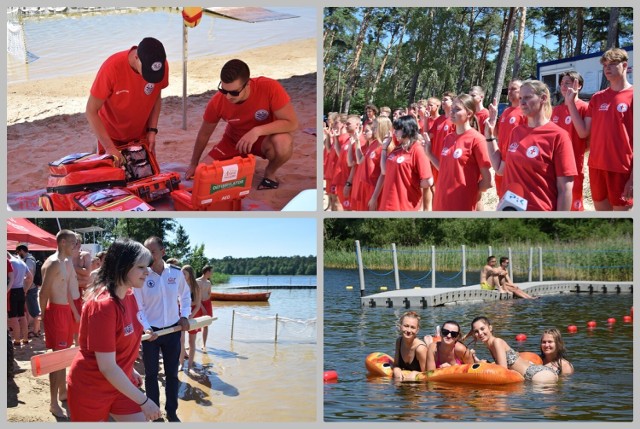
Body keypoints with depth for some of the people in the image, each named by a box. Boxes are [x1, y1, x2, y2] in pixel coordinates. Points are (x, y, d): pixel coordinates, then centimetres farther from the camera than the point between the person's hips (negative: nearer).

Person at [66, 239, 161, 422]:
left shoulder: (129, 295, -1)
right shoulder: (102, 305, -27)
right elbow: (107, 367, -27)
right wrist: (143, 401, -23)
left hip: (120, 384, 7)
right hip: (90, 389, -7)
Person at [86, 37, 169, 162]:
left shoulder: (162, 66, -19)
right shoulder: (112, 67, -30)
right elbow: (91, 111, -24)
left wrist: (152, 130, -8)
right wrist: (109, 147, -27)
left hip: (141, 136, 3)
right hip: (111, 137, -3)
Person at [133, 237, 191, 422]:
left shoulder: (176, 273, -6)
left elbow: (185, 295, 11)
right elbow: (137, 307, -9)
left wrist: (184, 316, 0)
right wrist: (146, 328, -21)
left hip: (173, 330, 2)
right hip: (151, 331, -2)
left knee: (172, 373, 12)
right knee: (151, 374, 8)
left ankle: (172, 412, 25)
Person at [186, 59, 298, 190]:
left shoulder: (269, 88, -33)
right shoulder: (217, 102, -23)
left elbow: (292, 123, -30)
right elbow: (204, 134, -5)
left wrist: (257, 131, -41)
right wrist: (194, 164, 6)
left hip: (265, 137, -3)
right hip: (234, 140, 3)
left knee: (284, 143, -37)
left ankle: (270, 172, -3)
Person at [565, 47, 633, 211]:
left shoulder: (633, 96, -5)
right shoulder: (597, 98, 11)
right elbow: (583, 132, 8)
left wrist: (634, 176, -14)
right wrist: (571, 103, 1)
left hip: (622, 168, -5)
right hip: (596, 166, 5)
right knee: (600, 208, 12)